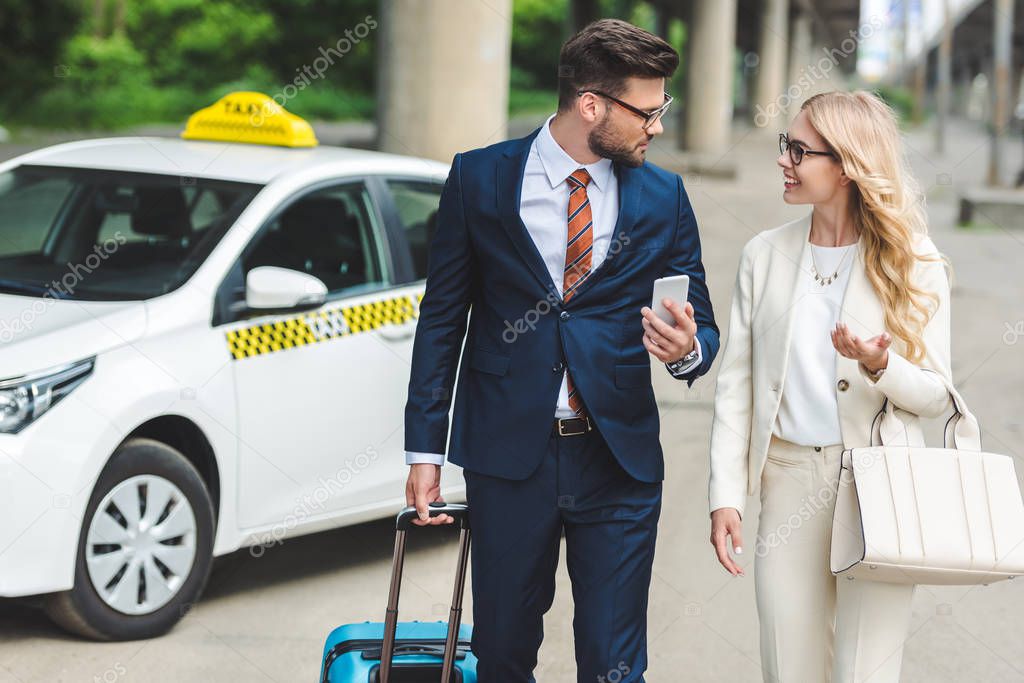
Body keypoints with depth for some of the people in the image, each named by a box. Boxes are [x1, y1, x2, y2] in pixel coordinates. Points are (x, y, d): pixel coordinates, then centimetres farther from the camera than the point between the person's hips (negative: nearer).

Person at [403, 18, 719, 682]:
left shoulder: (663, 196, 4)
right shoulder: (481, 178, 0)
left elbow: (703, 325, 8)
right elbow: (441, 319, 4)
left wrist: (688, 348, -17)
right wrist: (425, 449, 1)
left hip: (619, 459, 1)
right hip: (508, 454, 0)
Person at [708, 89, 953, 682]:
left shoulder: (912, 262, -2)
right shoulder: (765, 255, 6)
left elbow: (937, 395, -2)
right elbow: (737, 384, 6)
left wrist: (879, 367, -23)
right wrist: (726, 496, -1)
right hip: (790, 483, 3)